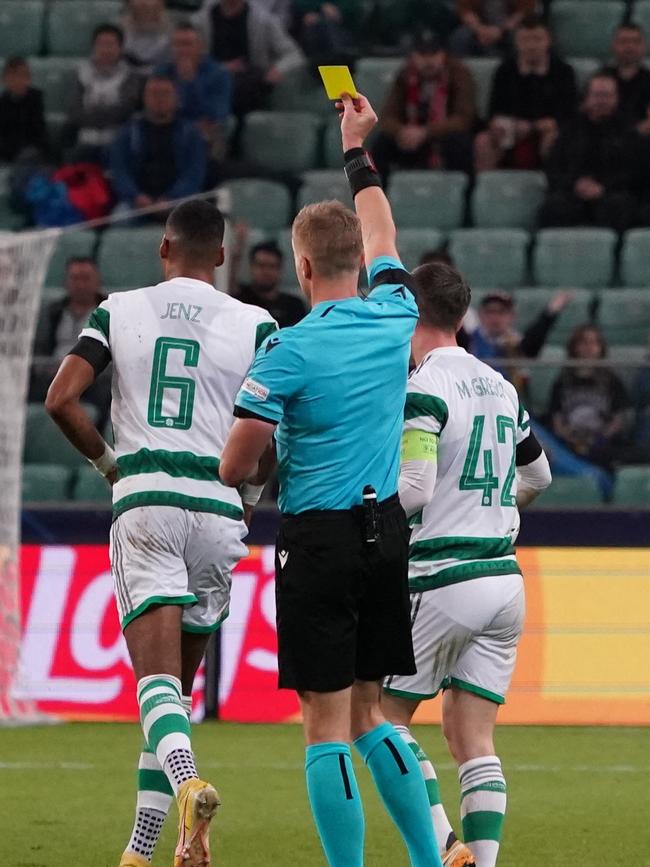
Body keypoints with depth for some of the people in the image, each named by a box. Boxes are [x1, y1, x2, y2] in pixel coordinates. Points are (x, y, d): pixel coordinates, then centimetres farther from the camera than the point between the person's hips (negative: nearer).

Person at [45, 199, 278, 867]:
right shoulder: (253, 325, 6)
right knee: (179, 684, 12)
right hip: (218, 509, 1)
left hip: (144, 504, -1)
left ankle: (187, 784, -40)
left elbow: (60, 399, -1)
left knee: (157, 678, -9)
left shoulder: (118, 312, 7)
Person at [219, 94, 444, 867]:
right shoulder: (394, 316, 2)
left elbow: (235, 466, -11)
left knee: (327, 724, -2)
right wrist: (356, 150, 35)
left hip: (318, 538, -6)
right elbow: (380, 238, 24)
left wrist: (242, 480, 13)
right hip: (386, 529, 6)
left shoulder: (287, 351, -14)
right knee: (367, 712, 15)